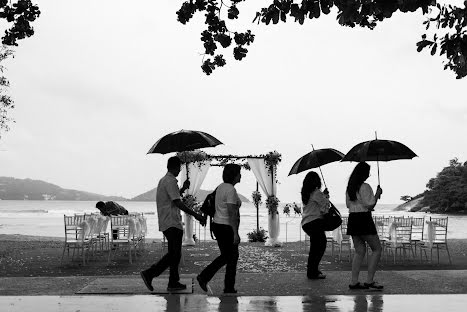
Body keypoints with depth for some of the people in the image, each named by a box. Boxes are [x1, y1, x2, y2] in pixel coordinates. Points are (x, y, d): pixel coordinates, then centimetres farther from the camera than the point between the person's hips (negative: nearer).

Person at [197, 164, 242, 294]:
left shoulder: (220, 187, 11)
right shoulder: (231, 190, -18)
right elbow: (232, 213, -23)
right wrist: (235, 233, -22)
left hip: (217, 225, 9)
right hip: (227, 228, -9)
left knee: (225, 256, 19)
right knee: (232, 257, 4)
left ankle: (204, 277, 13)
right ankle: (229, 289, 12)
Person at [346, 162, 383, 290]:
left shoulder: (349, 187, 12)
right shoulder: (365, 187, -12)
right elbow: (370, 205, -15)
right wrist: (377, 194, -2)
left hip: (352, 219, 8)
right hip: (364, 219, -8)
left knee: (359, 251, 12)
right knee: (377, 249, 2)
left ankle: (354, 281, 6)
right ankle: (369, 280, -4)